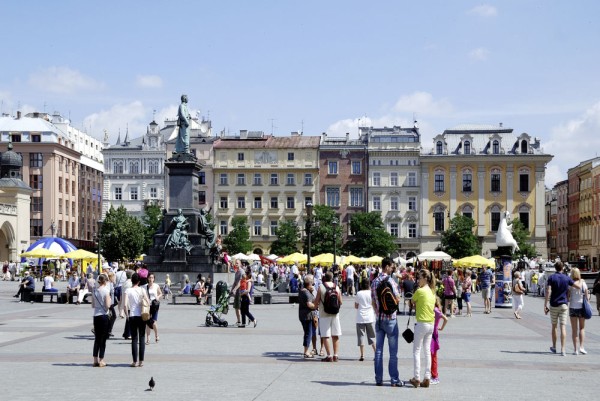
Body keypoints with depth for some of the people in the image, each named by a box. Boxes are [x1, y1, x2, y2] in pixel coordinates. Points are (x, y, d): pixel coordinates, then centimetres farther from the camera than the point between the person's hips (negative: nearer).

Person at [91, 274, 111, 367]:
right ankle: (101, 360, 2)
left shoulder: (94, 290, 5)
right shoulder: (106, 290, -11)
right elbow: (108, 305, -15)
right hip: (104, 315, -5)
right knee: (103, 339, 1)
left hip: (96, 316, 5)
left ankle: (95, 360, 14)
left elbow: (93, 305, 9)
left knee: (97, 338, 12)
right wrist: (110, 301, 4)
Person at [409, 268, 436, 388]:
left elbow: (412, 301, -1)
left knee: (416, 351, 0)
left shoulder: (420, 291, -13)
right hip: (431, 324, 7)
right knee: (427, 351, 9)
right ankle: (427, 378, 9)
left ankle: (417, 378, -1)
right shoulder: (432, 292, 9)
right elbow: (434, 305, 13)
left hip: (421, 323, -7)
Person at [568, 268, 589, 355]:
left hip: (572, 307, 0)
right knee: (582, 328, 13)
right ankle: (581, 347, 1)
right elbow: (587, 297, -2)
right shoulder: (583, 283, -4)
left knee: (574, 329, 7)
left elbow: (567, 297, -7)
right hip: (581, 307, 0)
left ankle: (575, 349, 5)